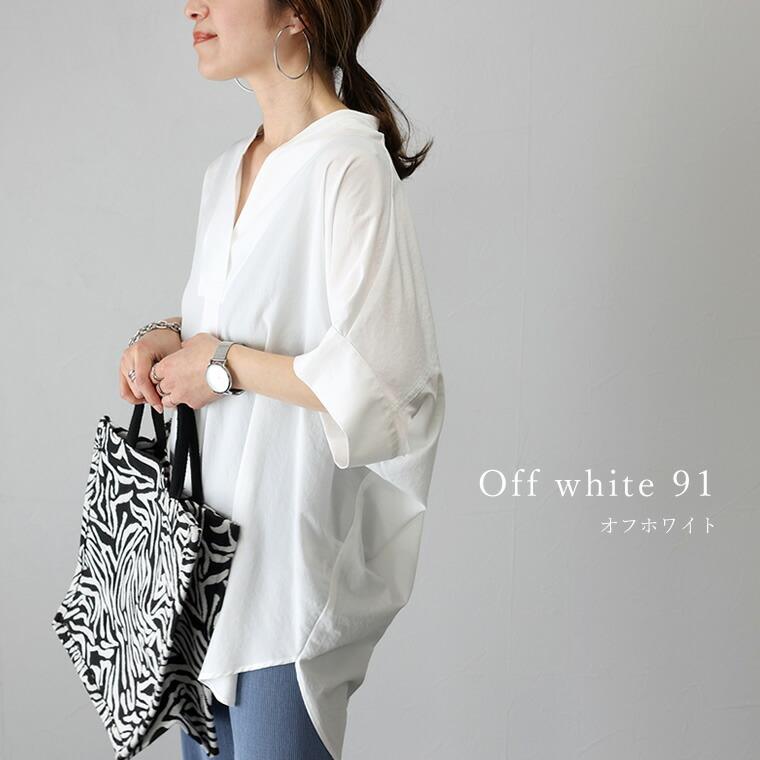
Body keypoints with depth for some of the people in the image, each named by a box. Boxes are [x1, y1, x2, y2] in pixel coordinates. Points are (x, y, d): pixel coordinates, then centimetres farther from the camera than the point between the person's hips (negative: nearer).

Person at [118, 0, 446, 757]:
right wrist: (168, 335, 3)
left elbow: (379, 377, -22)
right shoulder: (226, 170, 10)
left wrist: (225, 362, -15)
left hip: (291, 531, -8)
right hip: (208, 529, 8)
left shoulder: (350, 164, -17)